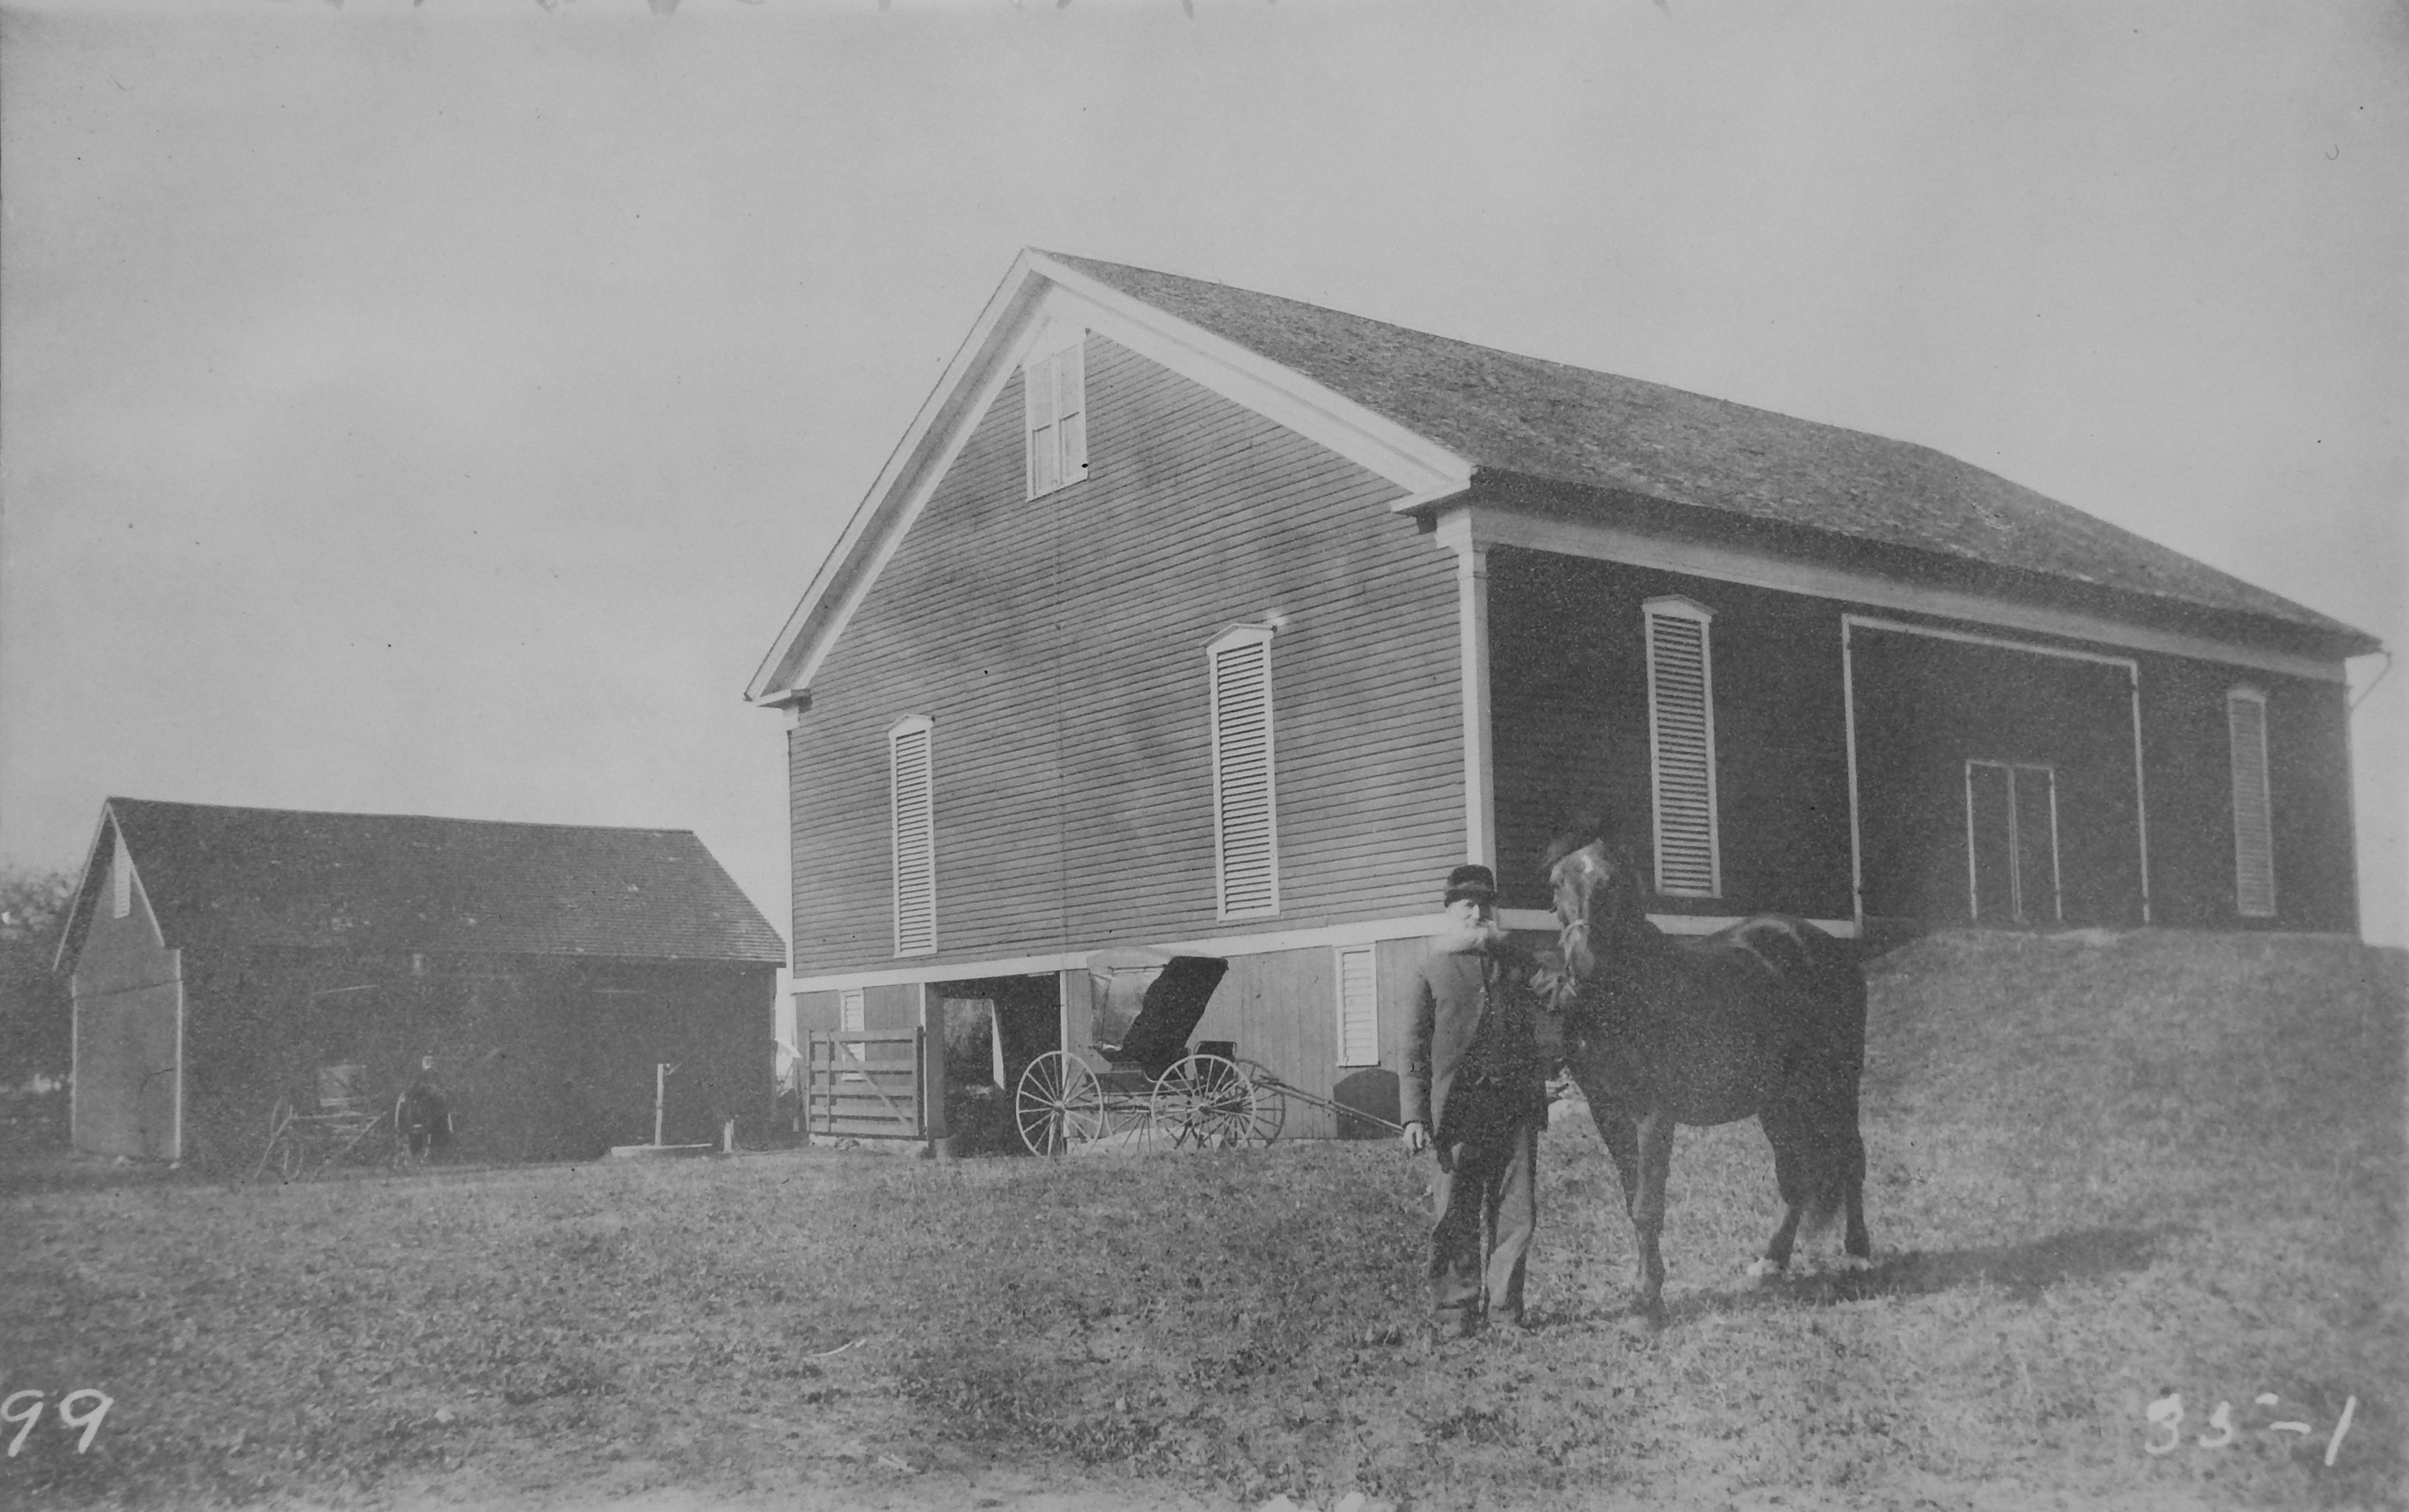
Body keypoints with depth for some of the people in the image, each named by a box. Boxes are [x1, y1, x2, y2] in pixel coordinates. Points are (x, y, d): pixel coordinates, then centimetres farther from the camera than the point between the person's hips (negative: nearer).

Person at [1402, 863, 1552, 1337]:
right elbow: (1416, 1050, 4)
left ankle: (1504, 1310, 11)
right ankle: (1455, 1312, 6)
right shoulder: (1435, 970, 6)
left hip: (1516, 1103, 3)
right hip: (1460, 1107, -3)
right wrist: (1414, 1116, -4)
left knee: (1516, 1213, 1)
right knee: (1458, 1215, -2)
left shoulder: (1516, 962, 15)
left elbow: (1539, 1027, 22)